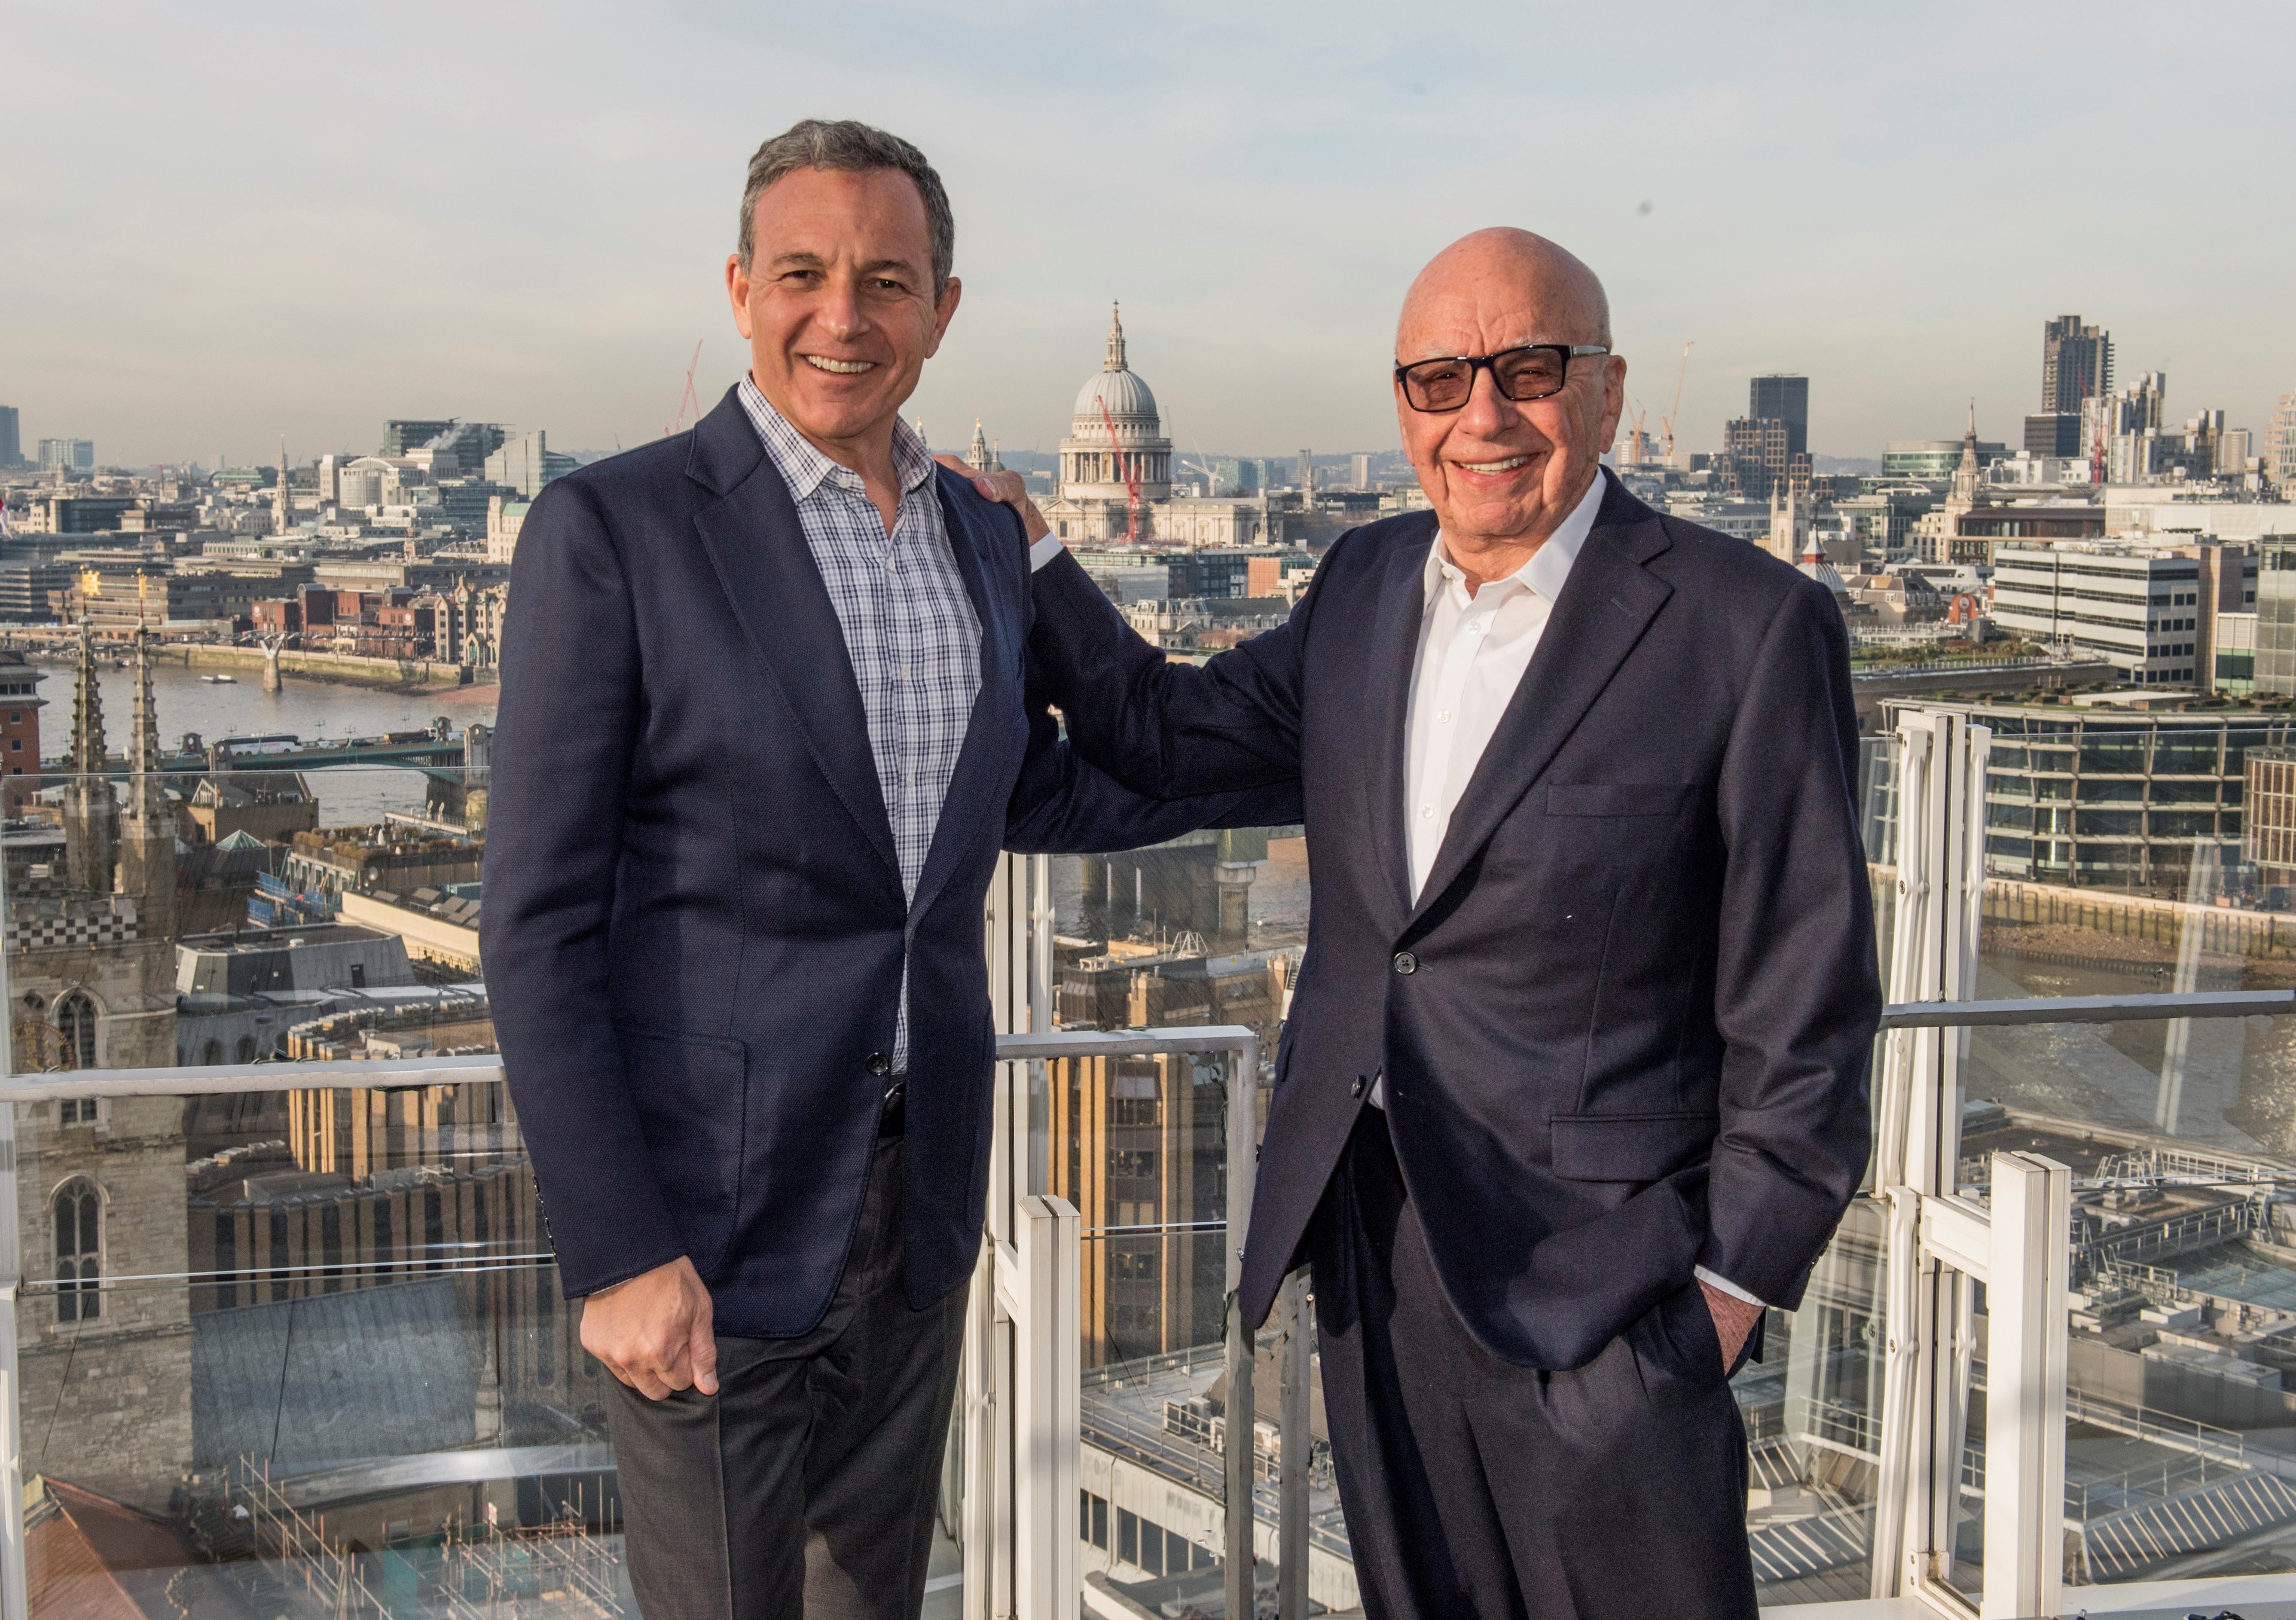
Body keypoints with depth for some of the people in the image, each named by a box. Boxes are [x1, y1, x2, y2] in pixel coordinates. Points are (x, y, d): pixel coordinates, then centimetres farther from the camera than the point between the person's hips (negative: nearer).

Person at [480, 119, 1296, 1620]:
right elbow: (540, 923, -14)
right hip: (708, 1200, -6)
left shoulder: (982, 537, 6)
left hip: (922, 1184, 6)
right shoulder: (613, 531, -13)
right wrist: (616, 1255, -17)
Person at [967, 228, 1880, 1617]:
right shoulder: (1365, 581, 6)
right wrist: (1023, 550, 12)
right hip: (1367, 1237, 6)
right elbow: (1167, 734, 17)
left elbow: (1803, 1007, -10)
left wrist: (1737, 1279, -9)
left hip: (1592, 1280, -5)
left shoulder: (1750, 629, -12)